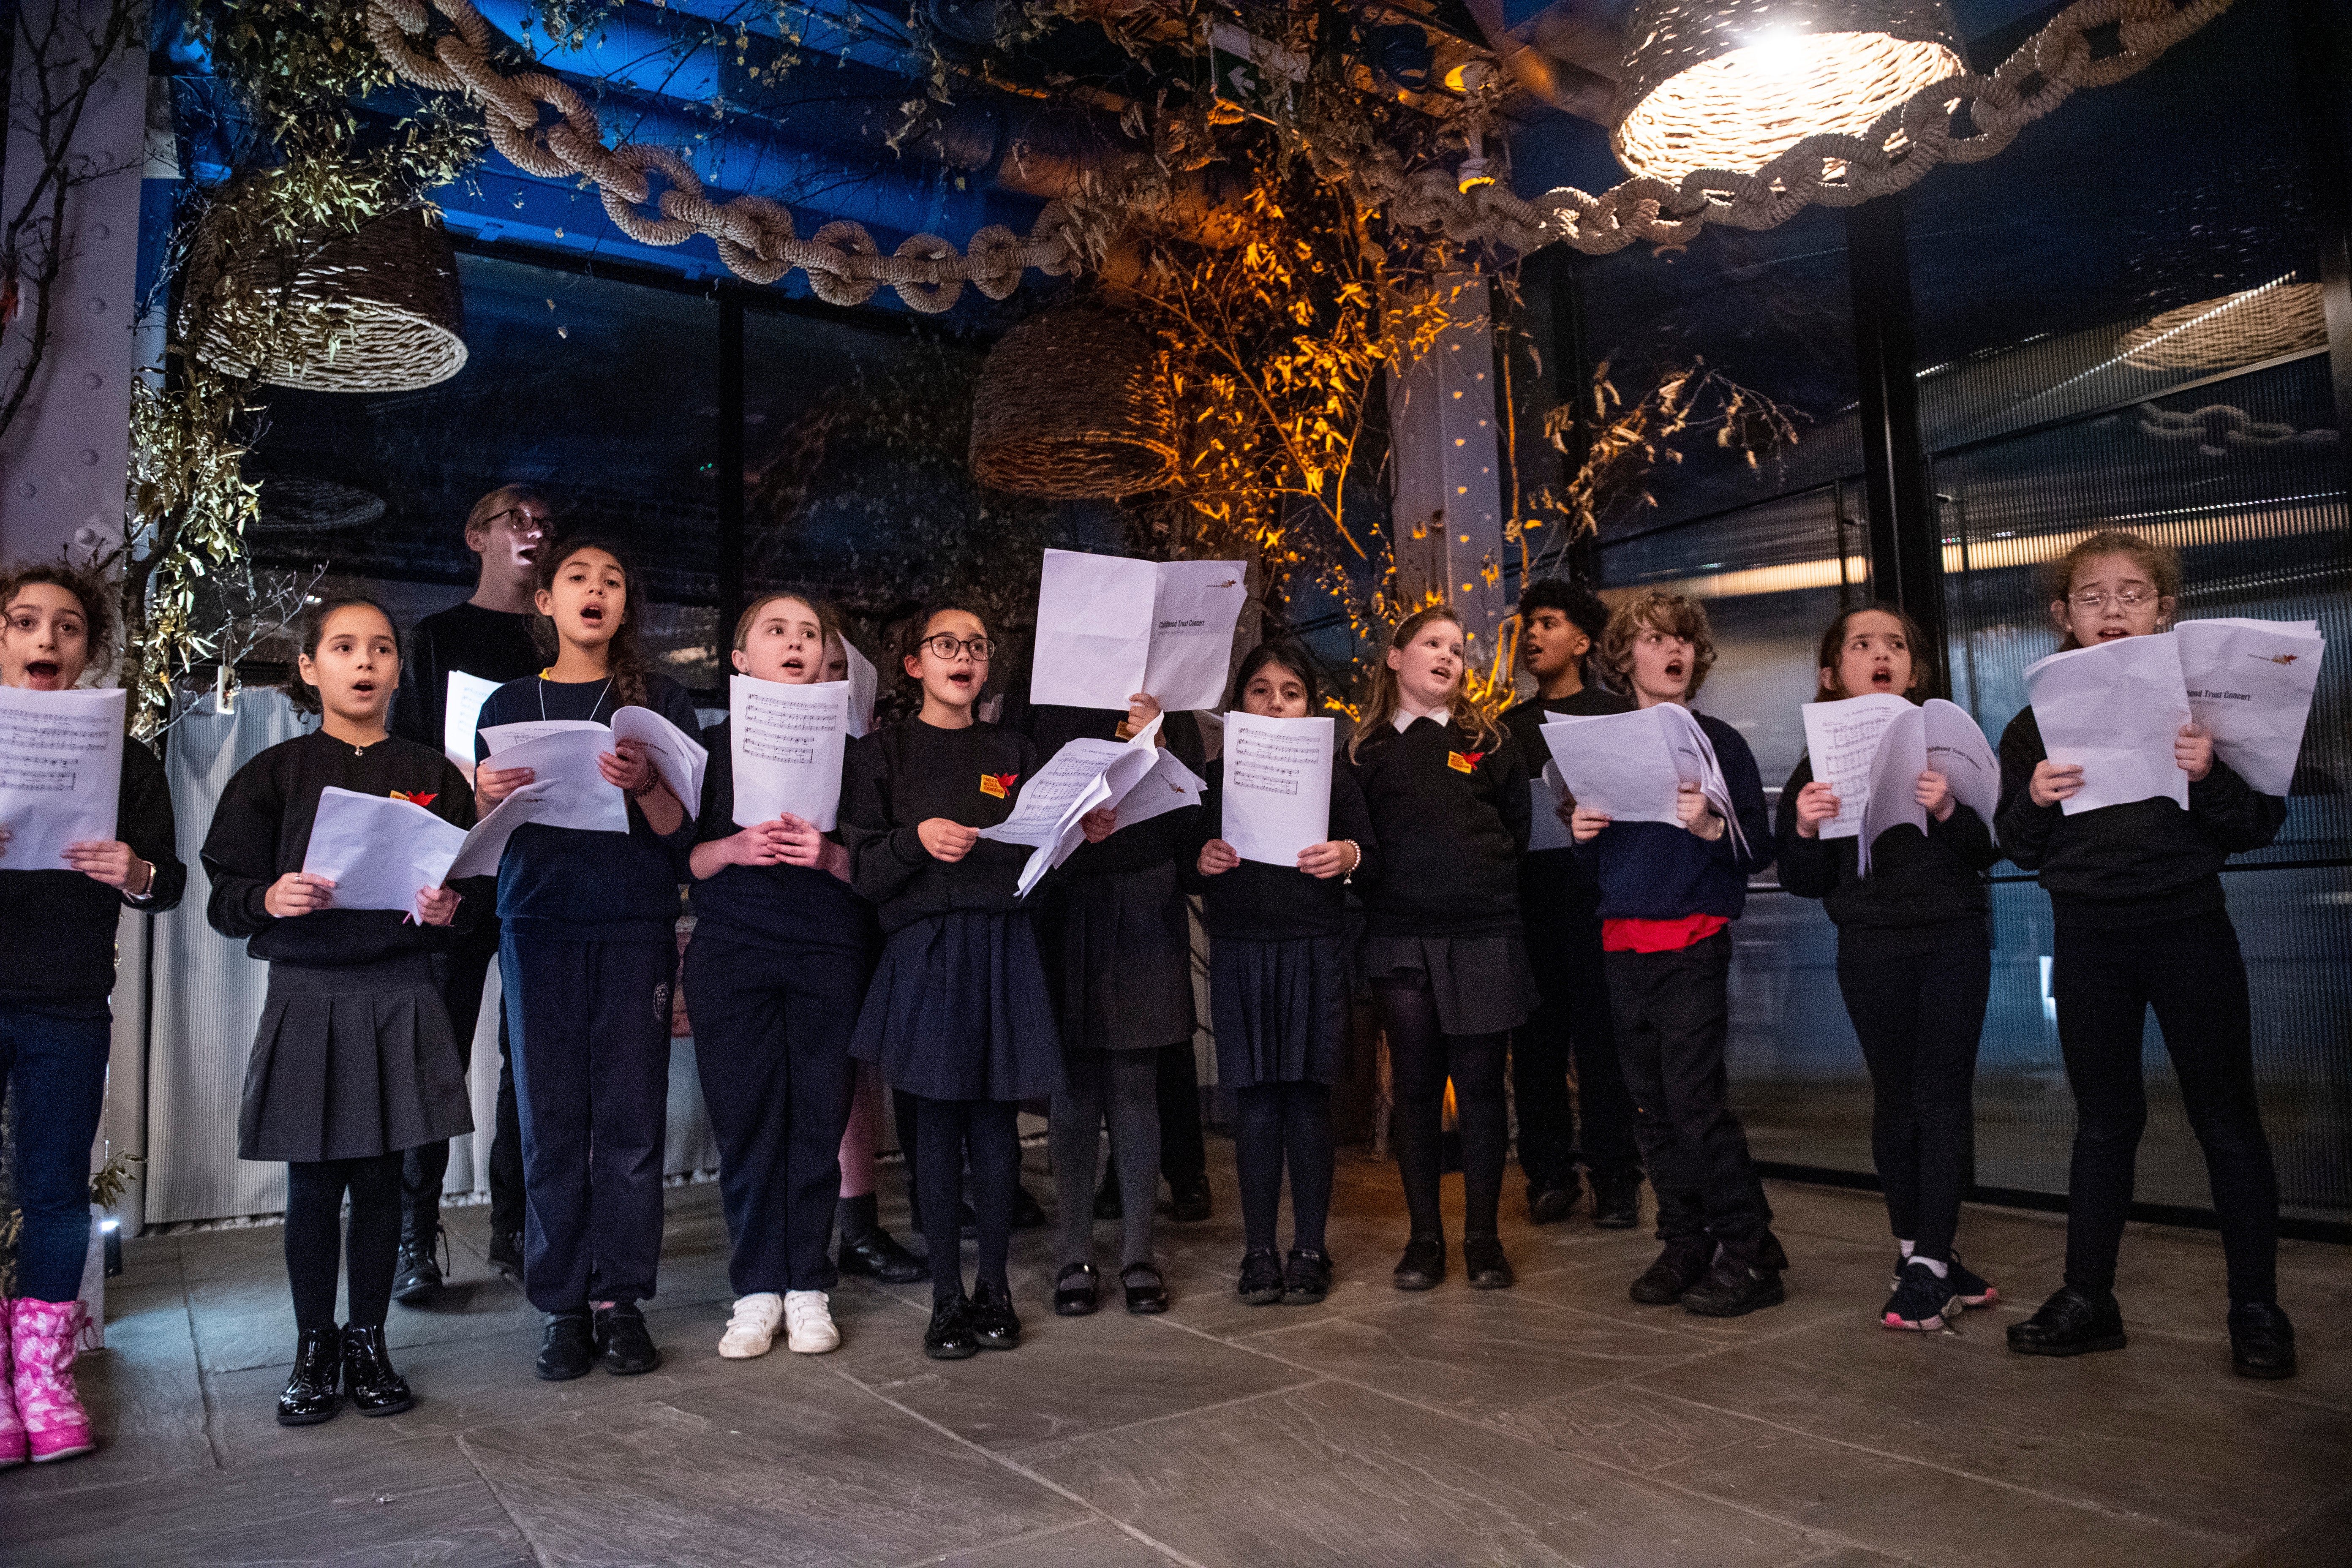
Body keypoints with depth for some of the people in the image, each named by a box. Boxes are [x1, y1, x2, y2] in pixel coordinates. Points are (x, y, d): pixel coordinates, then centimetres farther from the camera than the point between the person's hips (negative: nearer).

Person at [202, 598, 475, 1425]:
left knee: (381, 1177, 6)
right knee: (313, 1182, 4)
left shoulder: (433, 775, 8)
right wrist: (272, 898, -18)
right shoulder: (274, 774, 5)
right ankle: (313, 1349, 20)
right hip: (306, 996, -1)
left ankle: (368, 1343, 21)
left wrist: (447, 908, -14)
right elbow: (225, 898, 2)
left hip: (401, 998, 1)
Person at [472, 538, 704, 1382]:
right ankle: (561, 1304, 12)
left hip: (635, 928, -1)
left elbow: (685, 834, 1)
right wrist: (489, 798, -8)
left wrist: (645, 784, -18)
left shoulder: (659, 701, 7)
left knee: (631, 1114, -1)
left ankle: (620, 1298, 10)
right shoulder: (509, 705, 12)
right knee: (550, 1116, 2)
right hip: (538, 926, 1)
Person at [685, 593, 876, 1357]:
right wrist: (734, 848, -14)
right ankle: (756, 1290, 14)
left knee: (819, 1115, 1)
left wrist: (829, 855, -15)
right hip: (732, 951, 0)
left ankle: (807, 1287, 14)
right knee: (744, 1116, 1)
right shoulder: (712, 744, 9)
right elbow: (680, 856, 4)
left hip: (830, 950, 0)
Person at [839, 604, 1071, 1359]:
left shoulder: (1014, 751, 15)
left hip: (1004, 947, 2)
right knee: (939, 1120, 1)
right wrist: (918, 839, -18)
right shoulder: (882, 752, 5)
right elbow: (861, 872, -2)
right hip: (926, 948, -2)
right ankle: (947, 1293, 13)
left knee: (996, 1119, 5)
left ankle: (994, 1284, 18)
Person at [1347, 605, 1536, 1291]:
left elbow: (1520, 827, 12)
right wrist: (1387, 884, -4)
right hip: (1400, 936, 0)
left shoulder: (1491, 741, 11)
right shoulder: (1366, 748, 8)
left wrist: (1489, 883, 4)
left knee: (1480, 1083, 3)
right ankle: (1424, 1237, 16)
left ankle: (1484, 1236, 15)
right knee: (1416, 1086, 5)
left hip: (1485, 933, 0)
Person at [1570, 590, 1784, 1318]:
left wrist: (1711, 827, -21)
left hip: (1693, 943, -5)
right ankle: (1687, 1245, 20)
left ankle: (1750, 1256, 3)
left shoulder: (1717, 740, 1)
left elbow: (1760, 849, -2)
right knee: (1652, 1105, 8)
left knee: (1695, 1099, -9)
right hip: (1625, 945, 5)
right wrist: (1583, 835, -2)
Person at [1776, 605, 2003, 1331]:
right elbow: (1805, 884, 5)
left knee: (1944, 1097, -1)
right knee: (1896, 1100, 6)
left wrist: (1950, 811, -21)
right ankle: (1923, 1254, 17)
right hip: (1872, 949, 1)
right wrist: (1805, 831, -14)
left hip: (1953, 941, 0)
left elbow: (1989, 852, -1)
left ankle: (1928, 1264, 4)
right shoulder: (1817, 764, 5)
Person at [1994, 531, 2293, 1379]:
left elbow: (2261, 826, -1)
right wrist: (2035, 799, -14)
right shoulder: (2040, 718, 5)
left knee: (2226, 1117, 6)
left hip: (2188, 928, -2)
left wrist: (2210, 777, -20)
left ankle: (2257, 1310, 19)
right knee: (2104, 1119, 11)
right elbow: (2019, 847, 6)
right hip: (2087, 937, 2)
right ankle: (2087, 1300, 19)